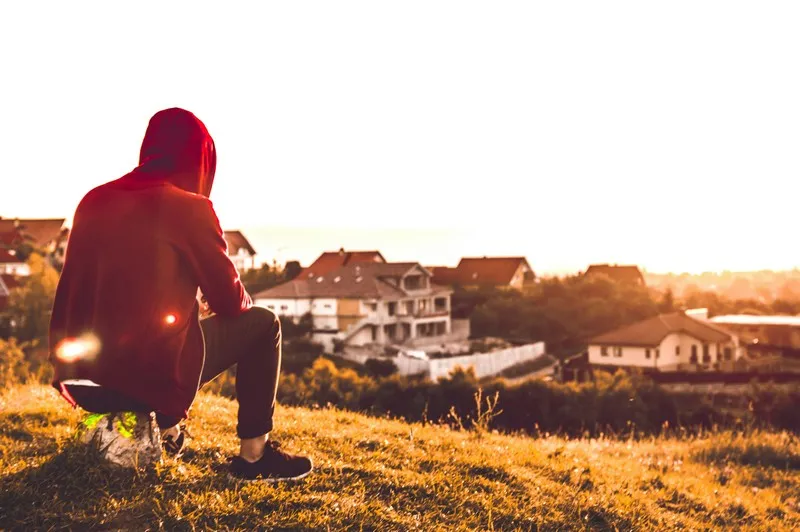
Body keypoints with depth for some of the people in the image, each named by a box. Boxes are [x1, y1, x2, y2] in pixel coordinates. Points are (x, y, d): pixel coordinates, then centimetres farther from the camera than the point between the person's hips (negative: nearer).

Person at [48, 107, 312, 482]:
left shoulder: (94, 201, 8)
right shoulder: (190, 208, -9)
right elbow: (229, 300, -2)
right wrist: (245, 301, 21)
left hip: (80, 380, 7)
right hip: (151, 377, -6)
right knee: (262, 323, 13)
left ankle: (166, 433, 31)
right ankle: (254, 454, 14)